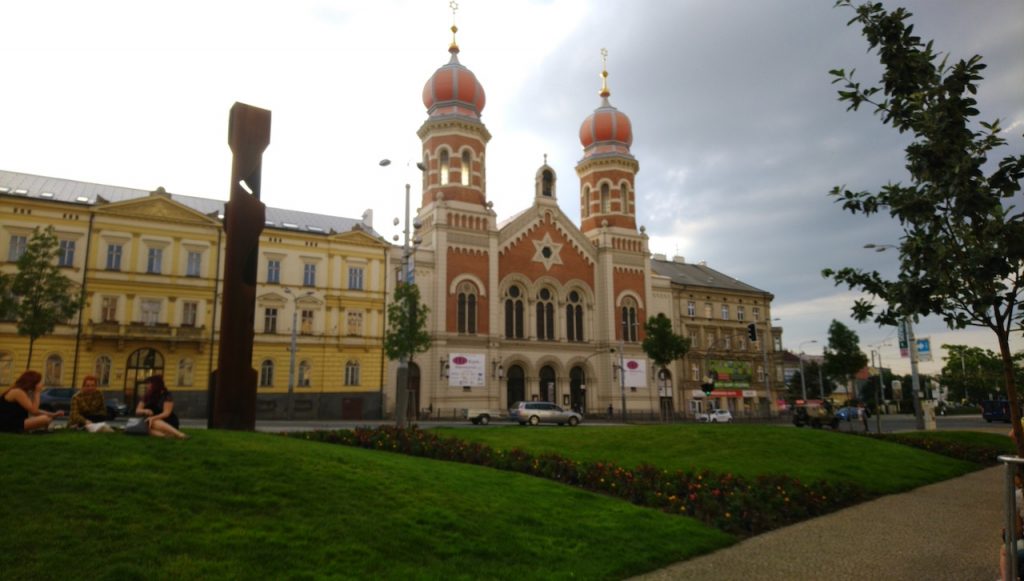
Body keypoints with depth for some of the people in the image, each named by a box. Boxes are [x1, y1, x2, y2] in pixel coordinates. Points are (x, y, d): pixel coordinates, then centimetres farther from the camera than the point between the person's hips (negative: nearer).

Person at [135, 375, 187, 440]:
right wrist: (145, 411, -18)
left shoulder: (167, 396, -7)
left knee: (154, 422, -39)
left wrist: (153, 418, -34)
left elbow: (166, 413, -16)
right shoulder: (146, 397, 11)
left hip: (169, 423, -4)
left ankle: (180, 434, -54)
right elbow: (137, 411, 6)